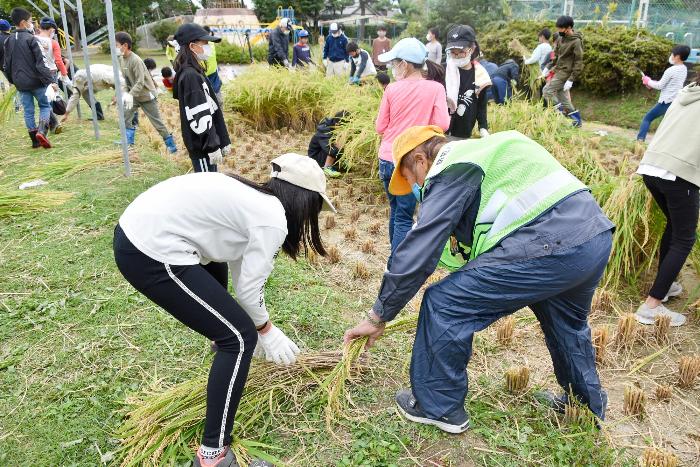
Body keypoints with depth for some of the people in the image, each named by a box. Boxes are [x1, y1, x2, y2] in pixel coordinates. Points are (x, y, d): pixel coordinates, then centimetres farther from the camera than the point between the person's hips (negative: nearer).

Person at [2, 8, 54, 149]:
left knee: (28, 111, 9)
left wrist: (11, 80, 25)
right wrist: (50, 80, -16)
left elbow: (6, 64, 13)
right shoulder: (31, 39, -10)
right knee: (45, 106, 7)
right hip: (36, 80, -5)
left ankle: (34, 140, 11)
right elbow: (40, 62, -16)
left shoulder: (8, 41, 8)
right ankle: (41, 131, -16)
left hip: (20, 83, 5)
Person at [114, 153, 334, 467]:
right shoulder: (272, 219, -9)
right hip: (151, 255, -11)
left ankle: (225, 342, 62)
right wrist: (267, 332, 13)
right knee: (240, 338, -3)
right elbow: (248, 289, -5)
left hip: (135, 229, 11)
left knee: (214, 270, 37)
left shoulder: (252, 198, 17)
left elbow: (239, 266, 24)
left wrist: (258, 325, 30)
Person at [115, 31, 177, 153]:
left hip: (147, 95, -8)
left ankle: (171, 146, 8)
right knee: (125, 116, 1)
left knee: (157, 122, -3)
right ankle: (129, 142, 12)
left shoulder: (135, 60, -24)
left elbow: (140, 82, -29)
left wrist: (130, 95, -37)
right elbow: (127, 79, 11)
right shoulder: (121, 58, 1)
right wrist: (126, 93, 7)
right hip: (134, 95, 8)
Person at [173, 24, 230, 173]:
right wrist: (212, 146, -20)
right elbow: (199, 117, -23)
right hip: (202, 145, -10)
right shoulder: (190, 76, -19)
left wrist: (222, 141, 17)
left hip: (205, 141, 10)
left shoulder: (194, 72, 12)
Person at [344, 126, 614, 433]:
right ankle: (589, 402, 54)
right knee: (568, 320, 35)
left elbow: (416, 254, -7)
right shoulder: (479, 151, 27)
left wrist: (378, 316, 2)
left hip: (549, 245, -10)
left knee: (444, 304, -1)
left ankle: (438, 407, 16)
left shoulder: (449, 171, -2)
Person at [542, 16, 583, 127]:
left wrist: (571, 80, -21)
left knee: (547, 91, -14)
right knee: (562, 97, 11)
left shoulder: (576, 41, -17)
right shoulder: (561, 38, 7)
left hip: (565, 72, -9)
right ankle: (577, 120, 18)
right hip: (559, 70, 9)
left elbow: (578, 63, -17)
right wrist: (549, 67, 16)